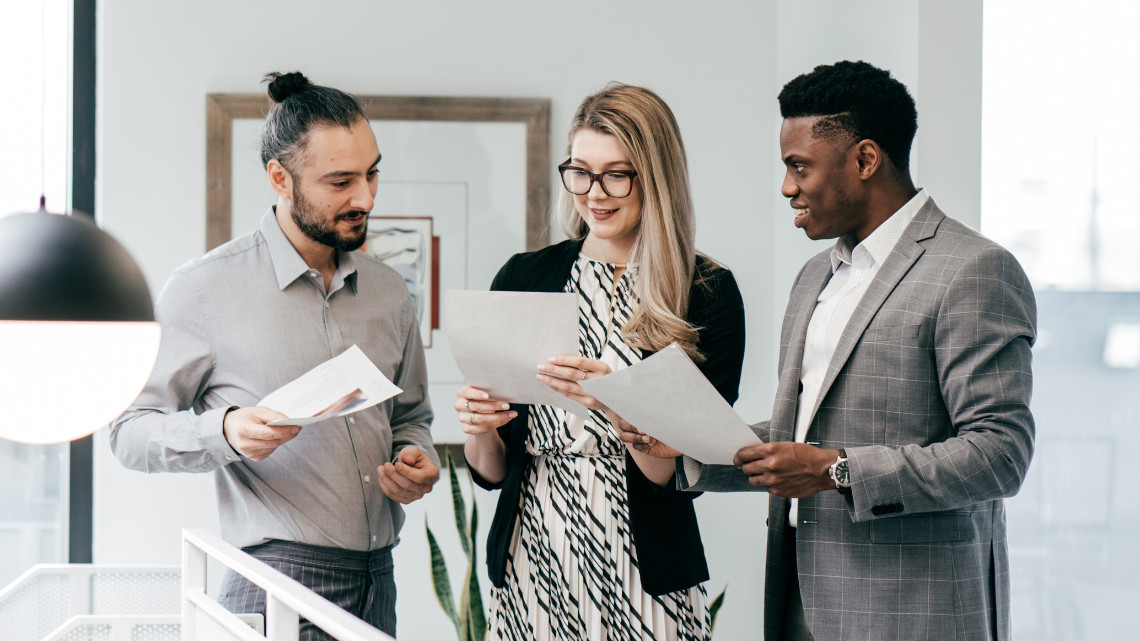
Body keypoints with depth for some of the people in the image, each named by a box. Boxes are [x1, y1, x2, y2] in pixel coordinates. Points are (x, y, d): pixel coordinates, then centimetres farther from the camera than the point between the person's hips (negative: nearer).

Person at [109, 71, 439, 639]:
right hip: (277, 583, -5)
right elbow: (129, 430, -5)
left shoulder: (387, 291, 12)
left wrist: (416, 458, 2)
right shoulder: (206, 289, -5)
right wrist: (224, 432, -23)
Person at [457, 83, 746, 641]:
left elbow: (682, 473, -11)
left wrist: (613, 402, -26)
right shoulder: (522, 278, 5)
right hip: (530, 568, 3)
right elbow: (492, 470, 9)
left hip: (641, 575, -3)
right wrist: (479, 431, -12)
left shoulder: (708, 294, -4)